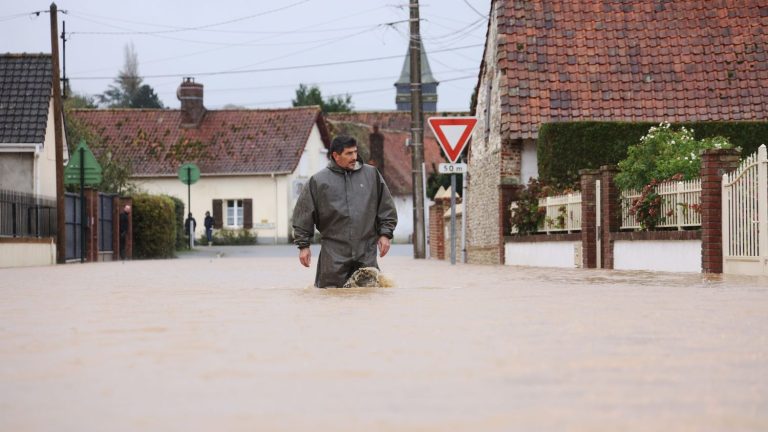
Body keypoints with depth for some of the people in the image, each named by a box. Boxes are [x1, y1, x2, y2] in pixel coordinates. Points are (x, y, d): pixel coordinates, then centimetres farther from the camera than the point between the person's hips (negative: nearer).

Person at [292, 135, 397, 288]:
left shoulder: (372, 175, 9)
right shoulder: (318, 181, 2)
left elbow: (386, 207, 14)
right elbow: (304, 215, 6)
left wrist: (385, 234, 6)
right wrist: (303, 245, 3)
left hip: (366, 253, 2)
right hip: (333, 255, -2)